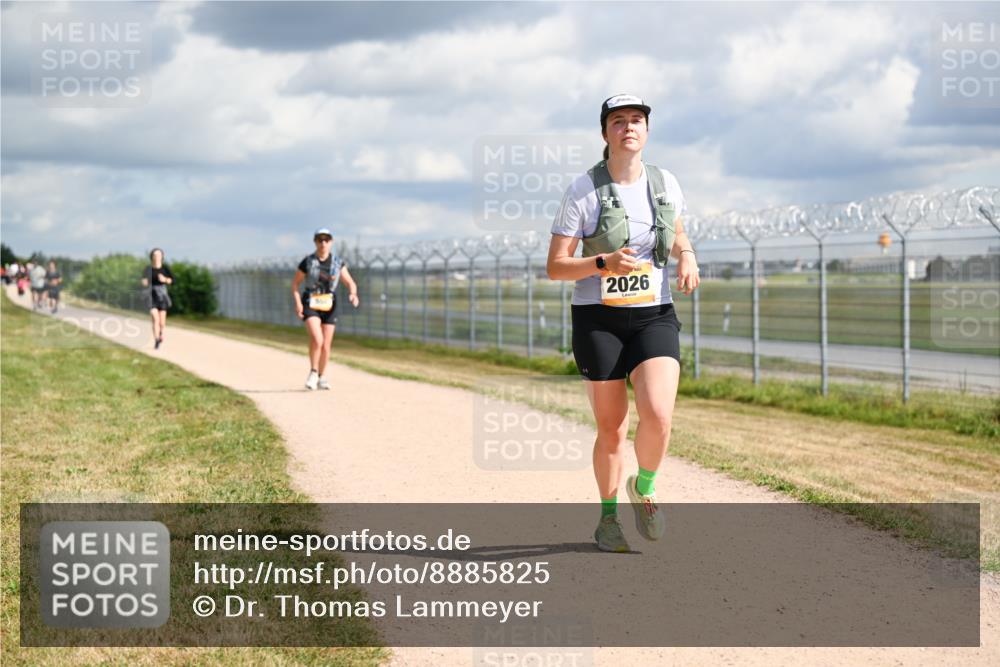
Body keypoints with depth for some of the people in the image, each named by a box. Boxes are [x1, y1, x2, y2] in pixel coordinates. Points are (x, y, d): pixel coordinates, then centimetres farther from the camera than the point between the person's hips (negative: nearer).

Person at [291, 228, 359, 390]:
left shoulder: (338, 263, 1)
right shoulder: (307, 262, -4)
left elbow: (350, 283, 3)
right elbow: (295, 283, 3)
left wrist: (353, 294, -20)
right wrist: (297, 302, -11)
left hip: (329, 306, 3)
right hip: (310, 305, -3)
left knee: (326, 346, 4)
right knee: (317, 339, -23)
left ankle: (321, 378, 24)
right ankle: (313, 373, -3)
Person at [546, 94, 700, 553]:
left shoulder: (665, 184, 3)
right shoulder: (583, 191, -8)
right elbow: (555, 267, -8)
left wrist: (687, 257, -1)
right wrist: (605, 263, -25)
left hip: (654, 315, 2)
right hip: (598, 320, -2)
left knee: (659, 416, -18)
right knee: (611, 429, 4)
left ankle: (644, 488, 13)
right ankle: (609, 517, 28)